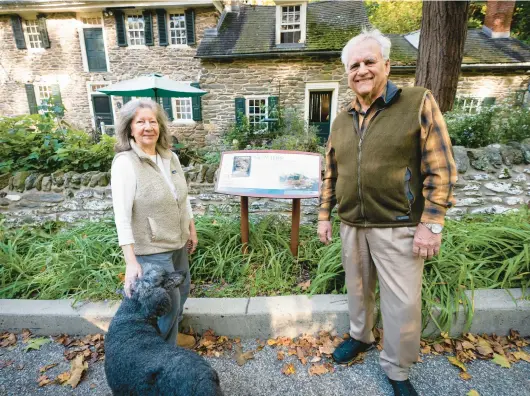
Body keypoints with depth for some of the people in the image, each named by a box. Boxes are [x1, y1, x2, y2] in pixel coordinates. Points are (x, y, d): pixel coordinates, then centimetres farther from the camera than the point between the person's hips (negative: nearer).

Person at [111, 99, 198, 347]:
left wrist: (192, 230, 15)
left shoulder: (170, 157, 1)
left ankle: (171, 335, 50)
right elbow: (122, 215, -24)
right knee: (169, 302, 6)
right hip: (151, 249, -7)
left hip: (178, 243, 7)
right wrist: (131, 261, -28)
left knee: (182, 291, 23)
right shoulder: (125, 162, -19)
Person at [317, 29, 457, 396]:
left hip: (398, 227, -4)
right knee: (357, 288, 20)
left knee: (403, 302, 8)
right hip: (352, 226, 5)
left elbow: (441, 170, -10)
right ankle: (360, 336, 47)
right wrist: (324, 215, 9)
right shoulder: (342, 121, 8)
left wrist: (431, 224, -14)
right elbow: (331, 175, 12)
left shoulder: (418, 103, -7)